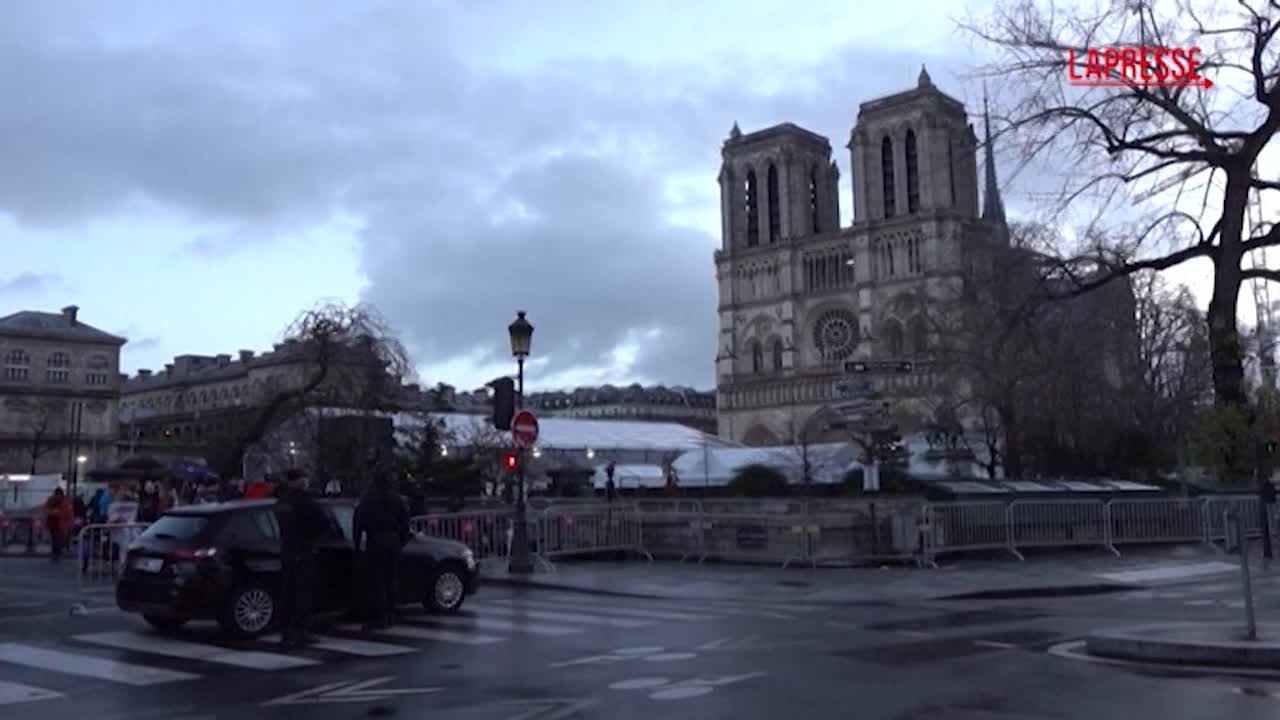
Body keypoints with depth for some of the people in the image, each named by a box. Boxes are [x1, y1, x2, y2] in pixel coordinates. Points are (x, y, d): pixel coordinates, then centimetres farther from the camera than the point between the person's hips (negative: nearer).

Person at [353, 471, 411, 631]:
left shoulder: (366, 499, -3)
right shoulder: (398, 500, 7)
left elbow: (358, 523, -5)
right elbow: (404, 523, 7)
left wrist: (358, 543, 2)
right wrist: (401, 542, 13)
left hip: (374, 543, -3)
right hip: (393, 543, 4)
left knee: (376, 582, -2)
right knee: (392, 580, 10)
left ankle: (380, 618, -5)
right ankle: (390, 616, 13)